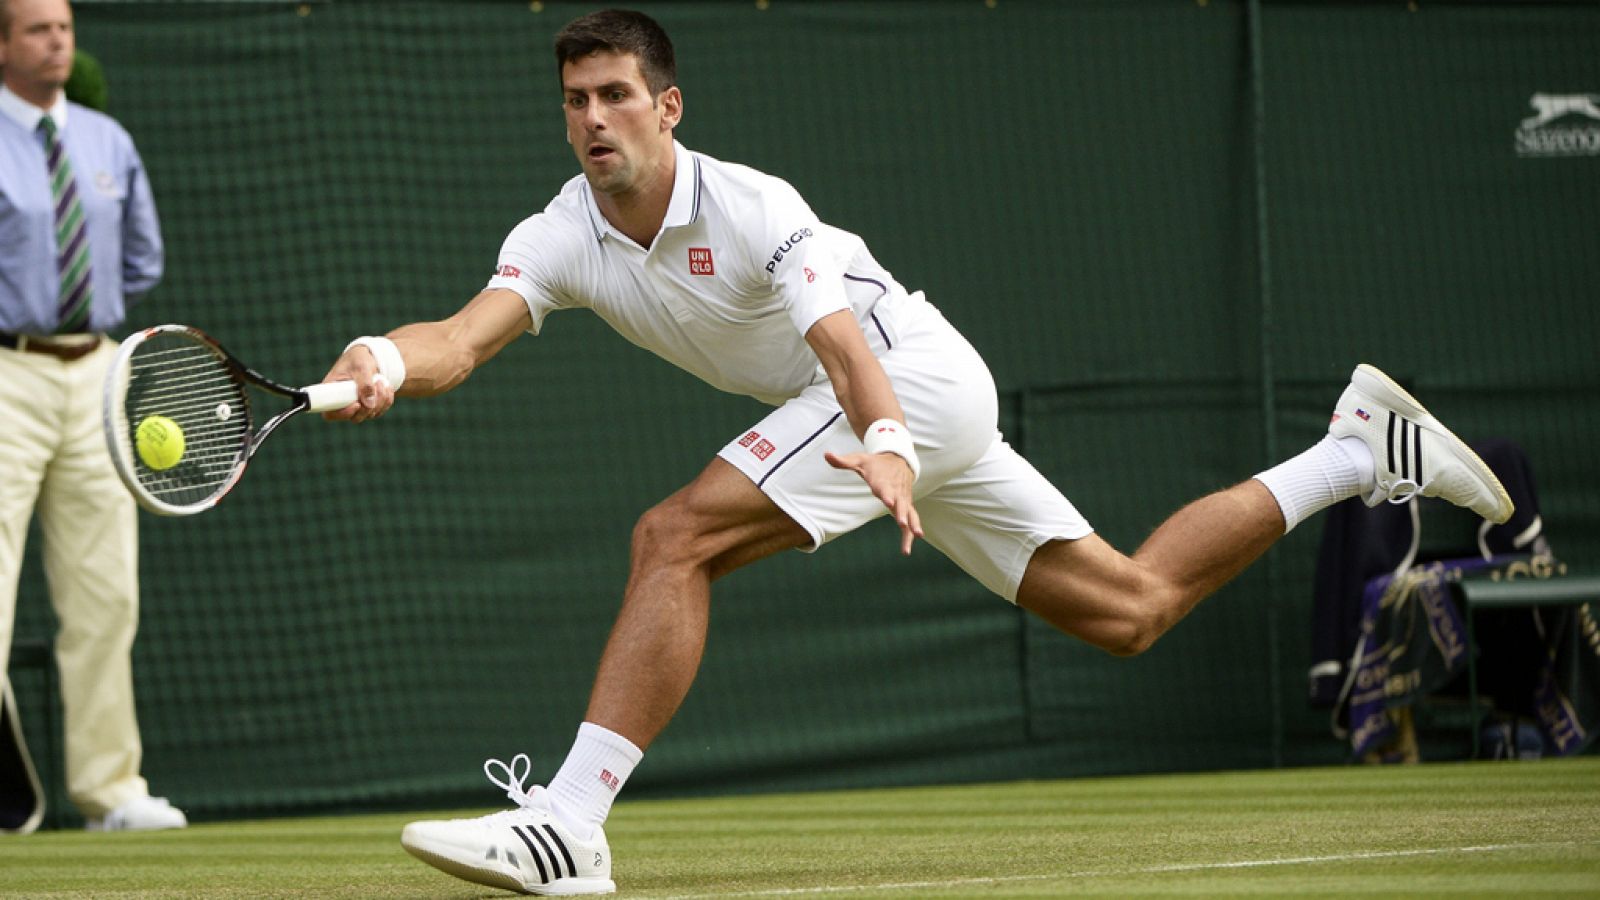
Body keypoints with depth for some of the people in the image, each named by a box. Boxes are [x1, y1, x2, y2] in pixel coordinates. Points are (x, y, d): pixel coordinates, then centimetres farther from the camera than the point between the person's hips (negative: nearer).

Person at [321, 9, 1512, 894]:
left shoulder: (749, 208, -20)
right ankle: (1359, 454, 22)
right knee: (1130, 610, 11)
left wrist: (883, 446, -52)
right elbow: (471, 333, -19)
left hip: (913, 375, -8)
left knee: (675, 539, -24)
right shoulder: (562, 237, -3)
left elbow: (843, 345, -32)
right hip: (883, 411, 8)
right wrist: (387, 364, -42)